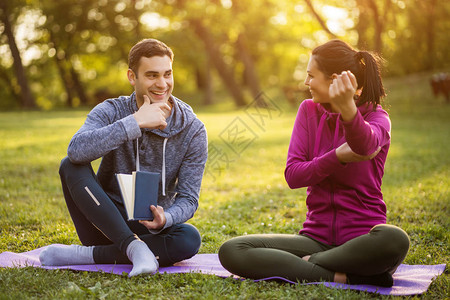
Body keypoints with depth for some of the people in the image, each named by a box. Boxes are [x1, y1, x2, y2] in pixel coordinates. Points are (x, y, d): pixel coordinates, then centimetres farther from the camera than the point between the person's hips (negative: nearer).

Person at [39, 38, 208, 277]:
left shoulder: (193, 130, -6)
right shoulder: (112, 111, -8)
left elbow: (188, 198, -7)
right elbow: (77, 150, -30)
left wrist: (165, 219, -29)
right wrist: (135, 122, -33)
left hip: (150, 228, 0)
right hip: (105, 224, 0)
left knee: (190, 239, -32)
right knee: (71, 166, -24)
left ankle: (85, 255, -25)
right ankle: (135, 247, -34)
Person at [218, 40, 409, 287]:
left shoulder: (376, 117, -2)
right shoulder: (309, 110, 10)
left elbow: (365, 145, -30)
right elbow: (292, 175, 0)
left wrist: (348, 108, -52)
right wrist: (339, 156, -17)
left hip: (362, 237, -3)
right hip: (316, 236, 4)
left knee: (394, 240, -39)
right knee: (231, 251, -18)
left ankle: (306, 263, -16)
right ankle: (343, 277, -23)